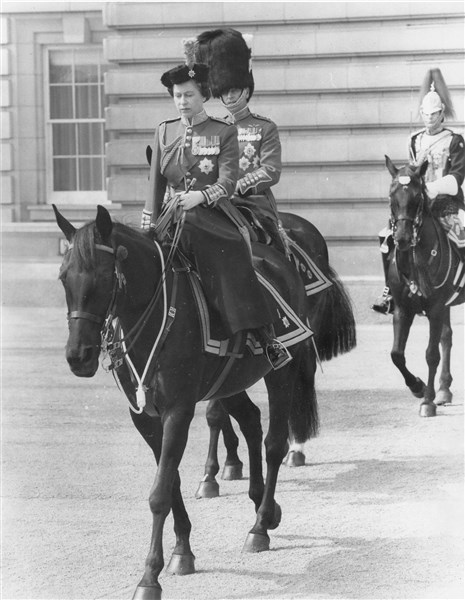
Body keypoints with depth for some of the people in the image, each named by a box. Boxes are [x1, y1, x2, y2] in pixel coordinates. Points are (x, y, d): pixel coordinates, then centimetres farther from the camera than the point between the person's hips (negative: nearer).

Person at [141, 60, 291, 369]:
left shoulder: (224, 132, 3)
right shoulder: (164, 132, 14)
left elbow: (227, 183, -8)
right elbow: (156, 184, 14)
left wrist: (200, 196, -27)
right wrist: (149, 225, 3)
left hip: (213, 216, -4)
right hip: (173, 218, 4)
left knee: (235, 277, -21)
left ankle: (269, 340, -15)